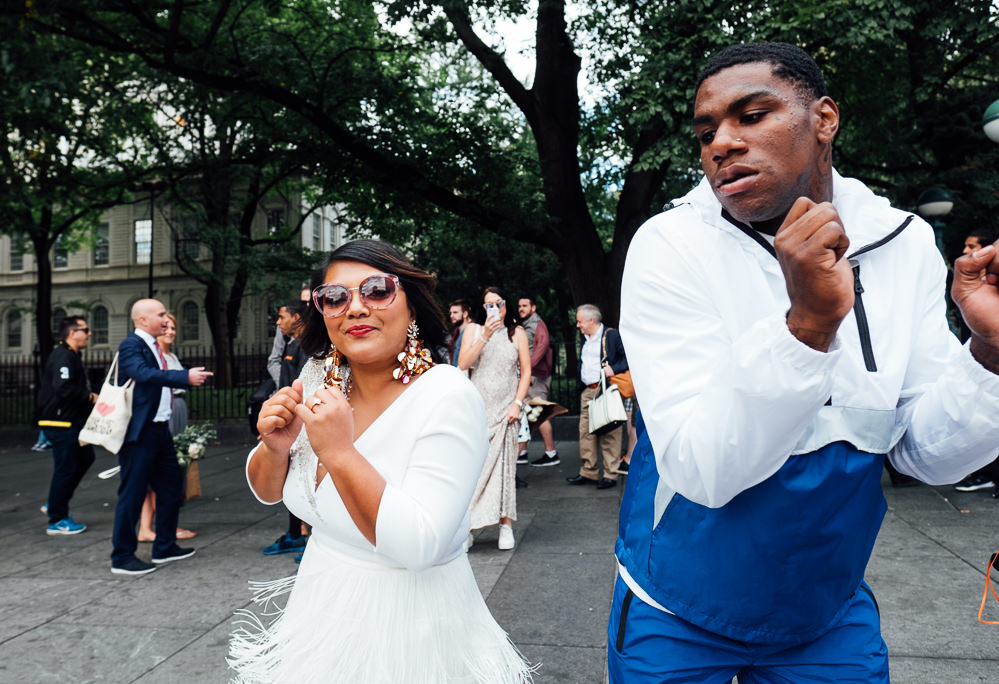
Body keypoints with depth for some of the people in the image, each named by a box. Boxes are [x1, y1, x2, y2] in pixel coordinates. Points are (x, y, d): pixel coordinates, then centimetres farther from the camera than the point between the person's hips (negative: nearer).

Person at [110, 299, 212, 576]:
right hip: (139, 432, -10)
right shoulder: (131, 345, -14)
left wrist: (189, 377, 7)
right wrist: (186, 377, -38)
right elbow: (145, 374, -31)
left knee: (171, 485, 16)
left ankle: (165, 547, 29)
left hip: (159, 428, 10)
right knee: (132, 493, -1)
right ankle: (122, 557, 12)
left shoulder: (155, 346, 15)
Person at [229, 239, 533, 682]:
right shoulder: (320, 377, -4)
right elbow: (267, 491, 5)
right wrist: (276, 447, -15)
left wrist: (339, 452, -31)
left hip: (408, 634, -6)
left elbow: (417, 546, -29)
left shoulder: (448, 397, -24)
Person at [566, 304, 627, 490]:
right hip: (587, 392, 7)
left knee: (609, 433, -3)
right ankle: (589, 473, 17)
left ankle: (610, 475, 5)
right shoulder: (585, 339, 19)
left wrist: (614, 368, -20)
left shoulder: (612, 335, -4)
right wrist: (582, 387, 17)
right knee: (585, 432, 7)